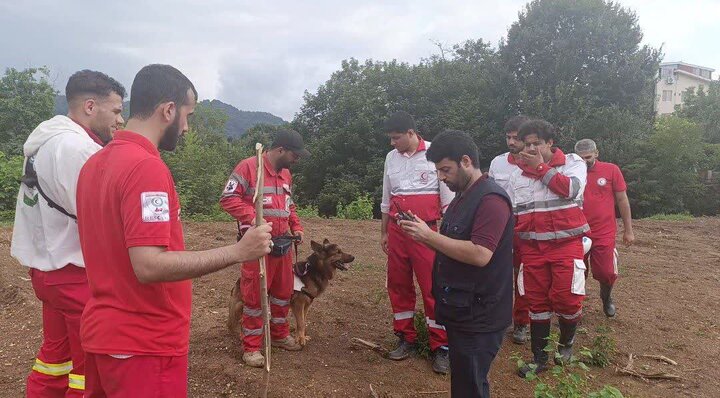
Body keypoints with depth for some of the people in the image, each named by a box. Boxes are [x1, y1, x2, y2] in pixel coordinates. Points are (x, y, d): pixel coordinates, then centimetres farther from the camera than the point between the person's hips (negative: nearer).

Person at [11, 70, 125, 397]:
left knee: (57, 353, 22)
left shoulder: (47, 142, 10)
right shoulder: (77, 147, -21)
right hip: (78, 274, -9)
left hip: (48, 267, 9)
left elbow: (65, 204, 8)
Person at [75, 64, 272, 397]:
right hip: (144, 344, -9)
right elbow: (149, 266, -28)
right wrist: (238, 252, -26)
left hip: (101, 332, 9)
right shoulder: (146, 167, -22)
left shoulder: (96, 163, 7)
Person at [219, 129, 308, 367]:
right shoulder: (249, 167, -12)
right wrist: (252, 218, -23)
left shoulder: (286, 173, 14)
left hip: (283, 245, 8)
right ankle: (251, 347, 15)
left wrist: (296, 227, 13)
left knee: (283, 292, 17)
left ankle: (279, 334, 35)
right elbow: (228, 198, -15)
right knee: (254, 295, 1)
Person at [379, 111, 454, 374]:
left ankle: (440, 347, 10)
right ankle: (406, 339, 24)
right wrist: (384, 232, 18)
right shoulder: (391, 158, 9)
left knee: (433, 289, -2)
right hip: (397, 231, 5)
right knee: (398, 286, 10)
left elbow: (447, 197, -3)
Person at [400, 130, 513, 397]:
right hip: (460, 311, 10)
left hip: (478, 317, -10)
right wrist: (422, 235, 1)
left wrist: (429, 235, -21)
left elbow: (479, 254, -28)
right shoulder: (463, 197, 14)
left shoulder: (491, 199, -19)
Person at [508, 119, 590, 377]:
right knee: (537, 302, 6)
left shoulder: (573, 162, 1)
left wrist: (541, 167, -13)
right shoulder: (517, 173, 11)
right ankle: (539, 356, 19)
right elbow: (511, 213, 15)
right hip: (531, 247, 3)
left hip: (565, 243, -3)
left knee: (566, 298, -6)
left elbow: (571, 189, -19)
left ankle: (566, 344, 23)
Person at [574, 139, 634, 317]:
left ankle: (606, 298, 34)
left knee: (606, 273, 2)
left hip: (604, 234, -1)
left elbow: (622, 200, 3)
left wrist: (628, 230, 4)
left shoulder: (611, 170, -2)